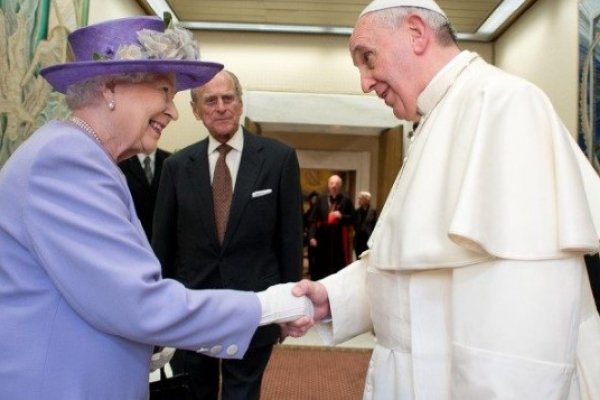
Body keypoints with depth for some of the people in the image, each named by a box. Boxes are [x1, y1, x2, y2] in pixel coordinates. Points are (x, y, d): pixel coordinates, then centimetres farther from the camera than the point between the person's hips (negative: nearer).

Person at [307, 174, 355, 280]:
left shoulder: (346, 201, 2)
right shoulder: (321, 199, 4)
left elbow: (353, 218, 5)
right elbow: (314, 219, 1)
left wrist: (342, 216, -13)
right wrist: (312, 236, -8)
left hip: (339, 239, 0)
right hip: (322, 238, 1)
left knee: (338, 266, 2)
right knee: (321, 266, 3)